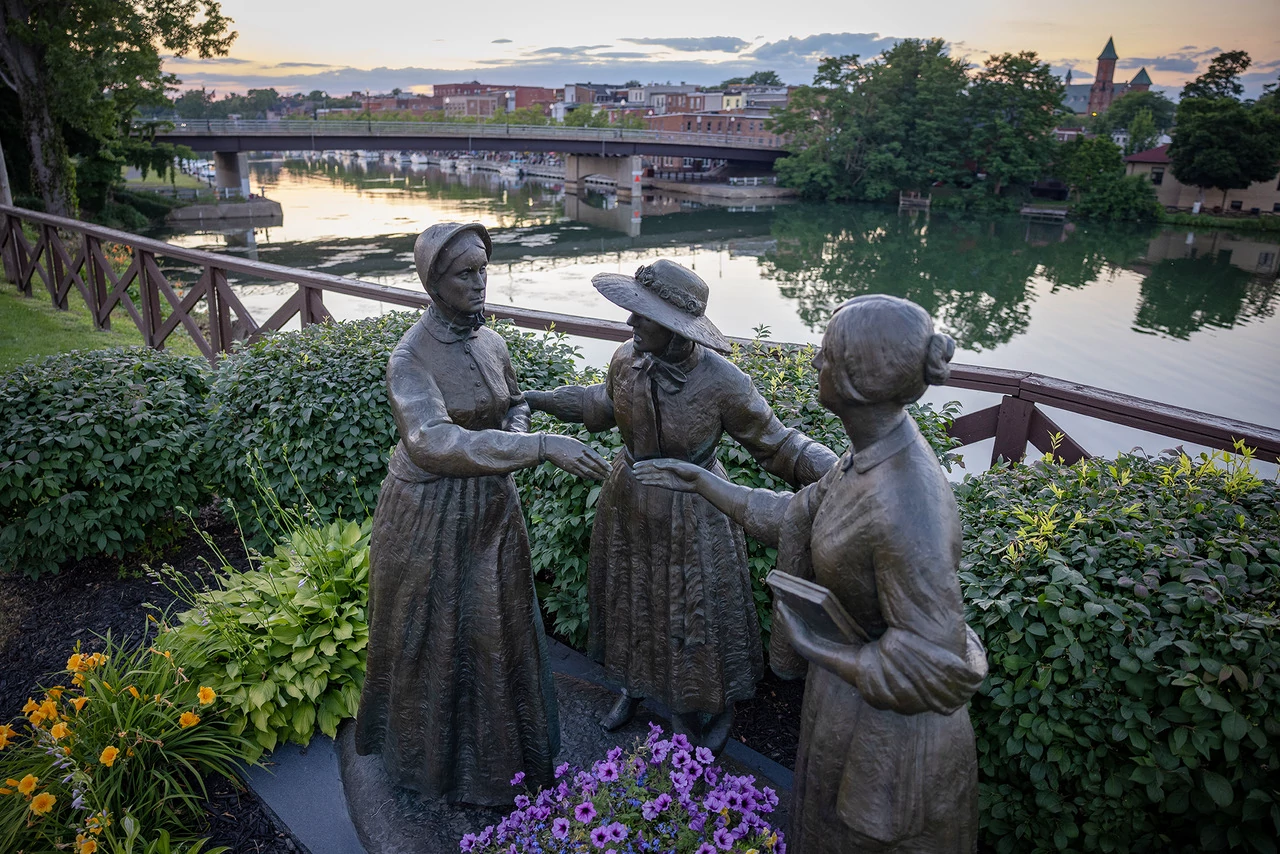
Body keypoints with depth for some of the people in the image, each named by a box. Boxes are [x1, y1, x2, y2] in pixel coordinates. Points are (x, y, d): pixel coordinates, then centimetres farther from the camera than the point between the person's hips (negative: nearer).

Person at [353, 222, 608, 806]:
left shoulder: (490, 342, 0)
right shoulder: (410, 357, -20)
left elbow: (514, 405, 18)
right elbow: (434, 441, -35)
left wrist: (516, 433, -8)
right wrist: (541, 447, -41)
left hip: (491, 505, 6)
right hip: (431, 515, -6)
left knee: (494, 630, 18)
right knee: (435, 637, 11)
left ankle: (496, 750, 41)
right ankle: (436, 756, 35)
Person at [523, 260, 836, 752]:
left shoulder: (722, 383, -28)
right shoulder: (627, 359, -13)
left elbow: (775, 444, -16)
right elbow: (604, 403, 10)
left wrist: (839, 472, -30)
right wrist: (542, 400, 15)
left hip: (689, 518, -5)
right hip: (628, 505, 5)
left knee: (692, 613, 13)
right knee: (632, 599, 24)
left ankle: (692, 708, 41)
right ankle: (636, 685, 51)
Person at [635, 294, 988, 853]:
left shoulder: (905, 511, -39)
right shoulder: (872, 454, -10)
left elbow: (935, 670, -34)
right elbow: (797, 519, 4)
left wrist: (810, 647, -22)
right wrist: (699, 483, 8)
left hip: (888, 726, -8)